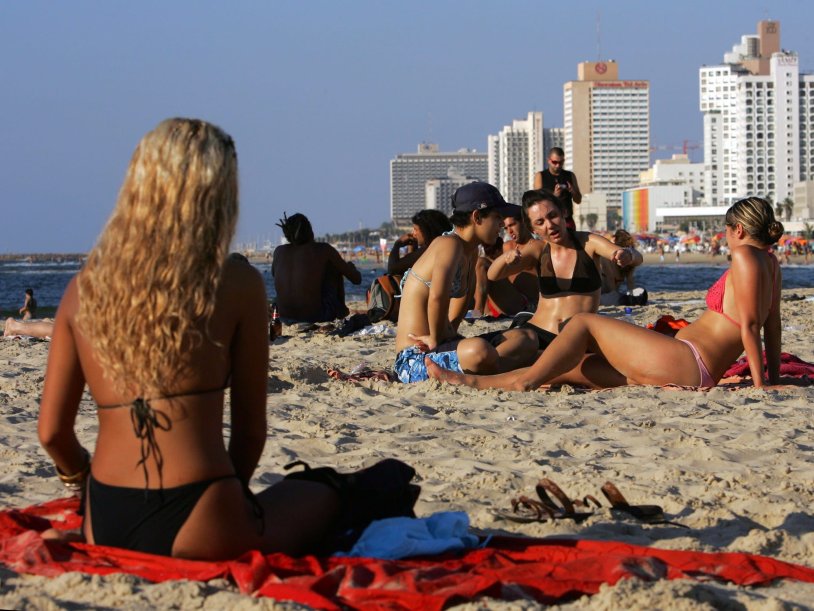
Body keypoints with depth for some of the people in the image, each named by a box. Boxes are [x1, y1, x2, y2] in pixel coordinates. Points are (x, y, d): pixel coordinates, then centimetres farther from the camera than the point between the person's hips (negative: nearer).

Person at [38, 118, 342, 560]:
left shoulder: (84, 288, 5)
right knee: (322, 498, 26)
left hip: (102, 528, 5)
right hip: (193, 533, -5)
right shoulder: (236, 285, -6)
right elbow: (250, 430, 1)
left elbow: (52, 432, 7)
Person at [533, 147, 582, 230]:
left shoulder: (570, 176, 11)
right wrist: (554, 196, -21)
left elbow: (578, 200, 14)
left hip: (567, 221, 3)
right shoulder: (540, 176, 3)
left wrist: (573, 192, -9)